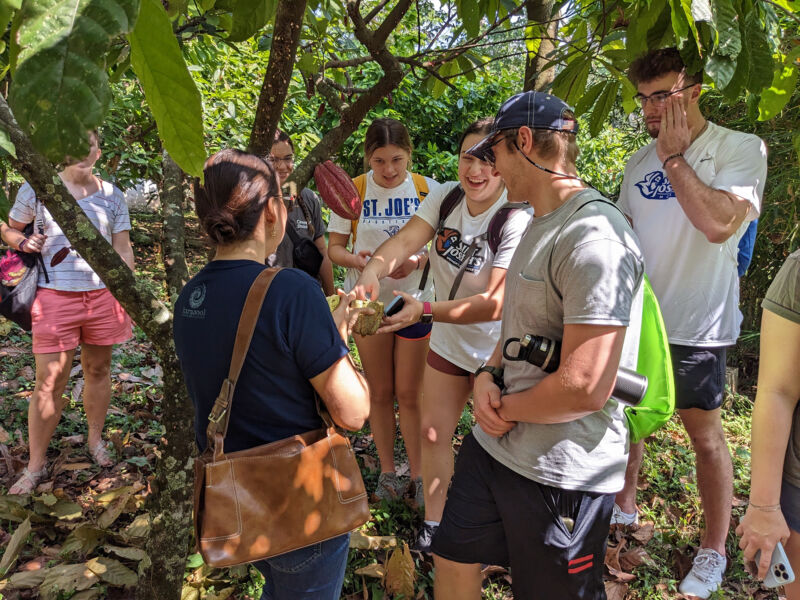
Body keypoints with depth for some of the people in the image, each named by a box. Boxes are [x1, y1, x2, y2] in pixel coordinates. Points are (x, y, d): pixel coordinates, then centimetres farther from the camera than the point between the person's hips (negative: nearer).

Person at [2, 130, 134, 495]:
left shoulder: (112, 196, 6)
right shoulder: (36, 189, 1)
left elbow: (123, 251, 8)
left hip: (102, 296, 2)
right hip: (55, 297, -2)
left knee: (98, 371, 13)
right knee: (49, 383, 0)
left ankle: (95, 439, 33)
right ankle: (35, 465, 14)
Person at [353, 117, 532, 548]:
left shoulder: (518, 221, -25)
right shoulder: (447, 196, -7)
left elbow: (497, 303, -32)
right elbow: (403, 241, -19)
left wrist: (425, 310, -41)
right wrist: (371, 272, -40)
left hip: (496, 352, -5)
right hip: (448, 343, 6)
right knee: (433, 432, 14)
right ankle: (432, 525, 35)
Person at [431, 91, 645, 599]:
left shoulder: (594, 238, -24)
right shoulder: (541, 224, 10)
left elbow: (585, 388, -29)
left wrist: (504, 409, -12)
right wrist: (487, 376, -2)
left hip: (561, 472, -9)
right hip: (496, 444, 9)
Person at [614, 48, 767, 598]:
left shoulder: (742, 148, -9)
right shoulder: (641, 160, 7)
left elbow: (720, 224, -26)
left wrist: (674, 158, -20)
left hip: (697, 324, -5)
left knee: (705, 435, 7)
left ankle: (715, 550, 25)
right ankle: (625, 505, 39)